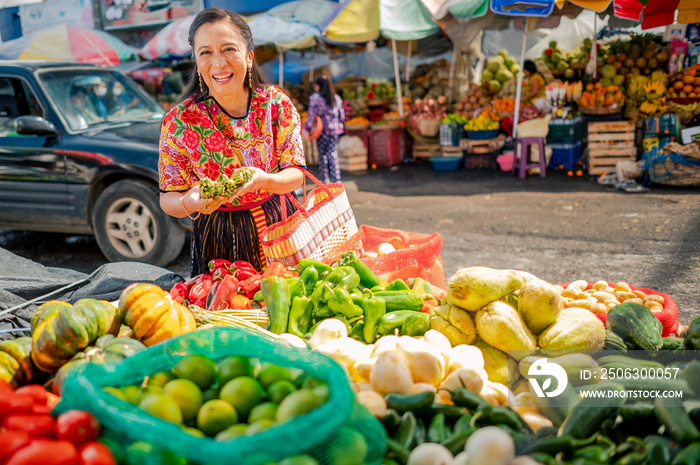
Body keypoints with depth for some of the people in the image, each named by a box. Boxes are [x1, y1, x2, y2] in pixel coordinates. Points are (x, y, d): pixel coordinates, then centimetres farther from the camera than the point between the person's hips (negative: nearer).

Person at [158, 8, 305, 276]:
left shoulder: (277, 104, -8)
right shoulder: (178, 122, -11)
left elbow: (296, 174, -6)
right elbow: (168, 199, -6)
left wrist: (264, 181, -28)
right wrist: (190, 203, -29)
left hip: (279, 227, 1)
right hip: (219, 244, -1)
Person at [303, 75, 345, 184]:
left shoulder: (315, 98, -7)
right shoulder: (337, 98, 7)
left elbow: (311, 115, -11)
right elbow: (342, 115, 10)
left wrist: (307, 130, -8)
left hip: (322, 130, -3)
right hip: (334, 130, 3)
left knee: (322, 155, 10)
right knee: (333, 155, 4)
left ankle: (325, 180, 18)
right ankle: (337, 181, -6)